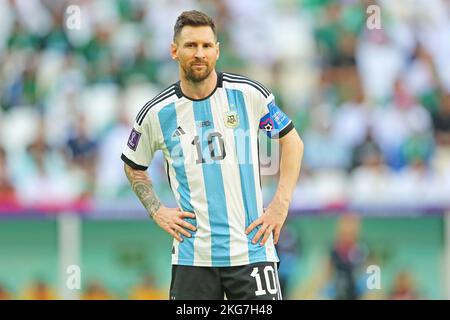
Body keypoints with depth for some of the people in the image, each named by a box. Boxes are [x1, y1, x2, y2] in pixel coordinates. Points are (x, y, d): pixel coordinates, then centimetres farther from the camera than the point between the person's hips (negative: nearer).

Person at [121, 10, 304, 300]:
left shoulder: (249, 94, -1)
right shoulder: (156, 113, 1)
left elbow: (292, 141, 11)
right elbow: (134, 167, 19)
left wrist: (281, 204, 3)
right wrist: (157, 212, 6)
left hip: (251, 251, -1)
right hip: (192, 257, 1)